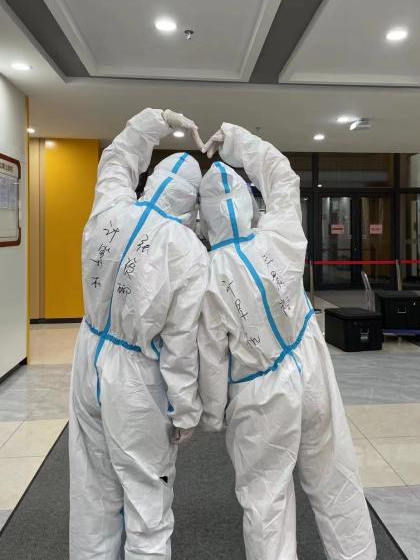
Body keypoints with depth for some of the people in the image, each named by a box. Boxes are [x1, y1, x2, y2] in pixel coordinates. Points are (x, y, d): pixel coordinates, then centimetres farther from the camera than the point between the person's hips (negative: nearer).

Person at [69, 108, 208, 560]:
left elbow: (117, 160, 19)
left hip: (90, 362, 6)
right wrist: (186, 411, -6)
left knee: (92, 488, 20)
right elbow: (183, 343, -16)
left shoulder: (110, 210, -5)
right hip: (134, 379, -5)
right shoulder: (189, 252, -18)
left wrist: (159, 119, 20)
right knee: (147, 497, 11)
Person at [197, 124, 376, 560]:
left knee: (265, 498, 14)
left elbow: (210, 357, -12)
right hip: (311, 377, 4)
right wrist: (231, 138, 13)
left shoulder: (208, 274, -18)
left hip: (262, 396, -3)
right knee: (335, 483, 19)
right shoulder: (278, 238, -11)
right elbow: (282, 175, 7)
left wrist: (210, 416, 3)